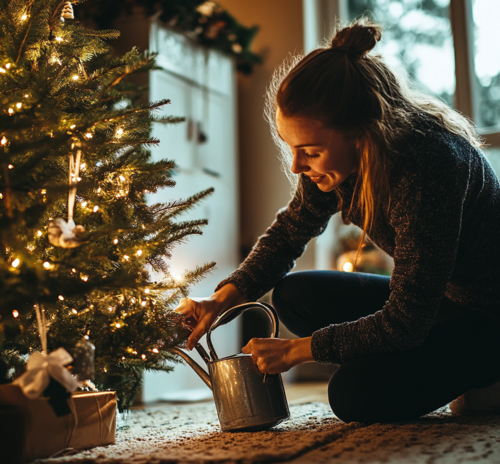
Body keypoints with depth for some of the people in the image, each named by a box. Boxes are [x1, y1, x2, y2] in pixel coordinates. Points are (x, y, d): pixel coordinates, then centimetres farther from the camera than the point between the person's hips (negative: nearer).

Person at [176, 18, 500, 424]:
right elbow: (289, 232, 5)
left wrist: (296, 350, -21)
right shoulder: (338, 157, -11)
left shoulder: (428, 164, -35)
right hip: (423, 298, 8)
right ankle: (452, 373, 3)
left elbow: (404, 322, -30)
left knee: (356, 396, -24)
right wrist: (222, 299, -9)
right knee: (293, 295, -2)